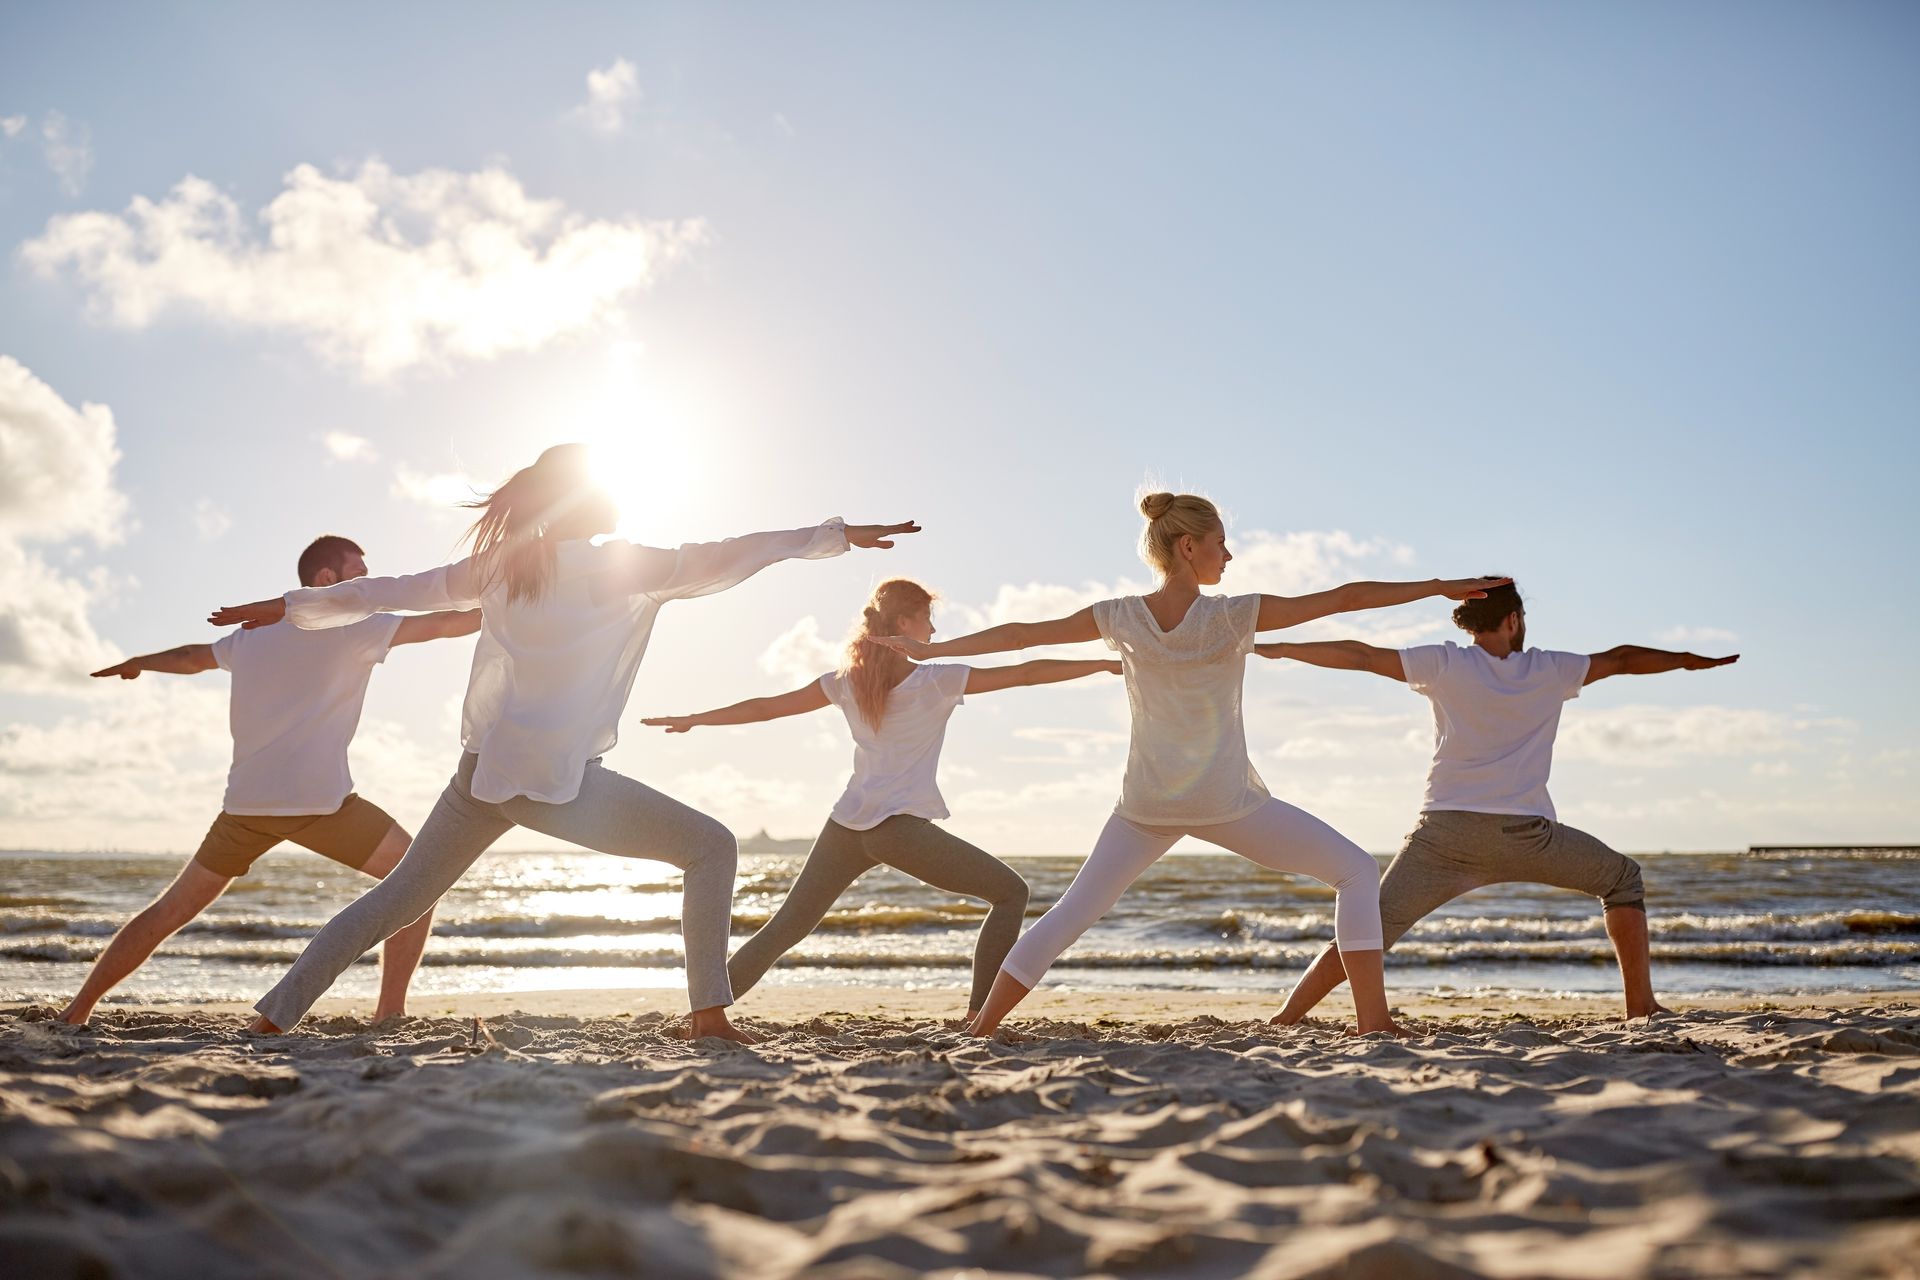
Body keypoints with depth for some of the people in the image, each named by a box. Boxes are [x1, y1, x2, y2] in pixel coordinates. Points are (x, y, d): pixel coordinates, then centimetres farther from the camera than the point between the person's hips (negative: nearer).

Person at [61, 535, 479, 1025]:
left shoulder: (255, 632, 18)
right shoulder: (351, 626, 0)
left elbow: (194, 657, 35)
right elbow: (442, 624, -4)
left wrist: (138, 663, 55)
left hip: (246, 804, 6)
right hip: (319, 801, -6)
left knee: (171, 910, 20)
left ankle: (77, 1011, 24)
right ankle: (389, 1012, -3)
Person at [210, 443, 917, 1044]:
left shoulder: (499, 565, 11)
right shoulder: (617, 569, -5)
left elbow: (389, 592, 16)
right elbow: (722, 559, -4)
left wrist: (290, 606, 30)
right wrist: (838, 533, 1)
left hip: (481, 772, 7)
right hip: (559, 780, -6)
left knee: (396, 899, 20)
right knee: (712, 847, 0)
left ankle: (275, 1012, 23)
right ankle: (709, 1012, -6)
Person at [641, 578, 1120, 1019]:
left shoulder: (846, 681, 11)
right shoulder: (937, 680, -2)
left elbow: (767, 706, 16)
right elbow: (1025, 673, -1)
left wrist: (694, 719, 29)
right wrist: (1105, 664, 6)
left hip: (846, 828, 6)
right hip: (901, 827, -5)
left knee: (783, 928, 15)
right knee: (1011, 893, 6)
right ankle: (978, 1014, -1)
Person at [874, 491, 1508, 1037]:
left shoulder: (1121, 618, -2)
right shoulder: (1233, 616, -12)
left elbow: (1020, 634, 6)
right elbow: (1345, 597, -9)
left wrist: (930, 649, 17)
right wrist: (1442, 586, -2)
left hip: (1145, 805, 4)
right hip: (1227, 804, -4)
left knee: (1071, 913, 15)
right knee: (1356, 870, 9)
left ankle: (979, 1031, 12)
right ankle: (1375, 1022, 3)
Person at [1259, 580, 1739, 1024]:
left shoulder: (1445, 664, 7)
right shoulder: (1550, 670, 11)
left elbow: (1361, 656, 5)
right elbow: (1622, 659, 22)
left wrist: (1279, 648, 12)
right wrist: (1691, 660, 39)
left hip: (1444, 832, 0)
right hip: (1526, 835, 0)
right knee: (1623, 879, 25)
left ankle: (1284, 1020, -7)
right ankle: (1641, 1004, 22)